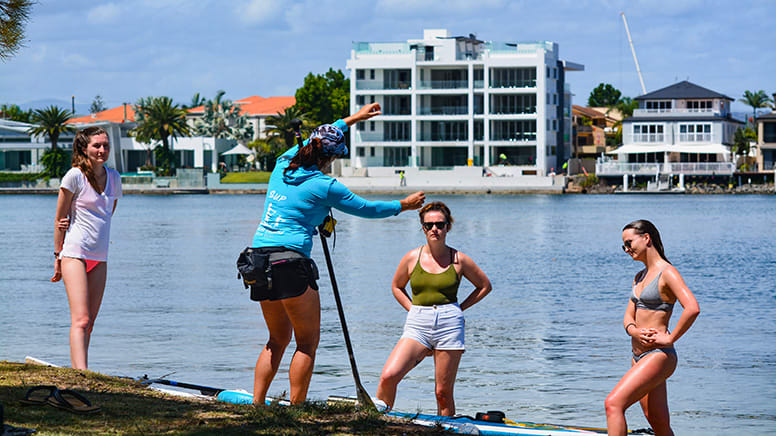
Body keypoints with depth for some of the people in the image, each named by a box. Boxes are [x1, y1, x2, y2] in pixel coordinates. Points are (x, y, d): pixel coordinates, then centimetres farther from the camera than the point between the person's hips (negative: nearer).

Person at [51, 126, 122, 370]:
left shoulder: (114, 178, 9)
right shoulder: (75, 176, -8)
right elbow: (60, 218, -3)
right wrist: (58, 256, -2)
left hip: (99, 258, 6)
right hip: (74, 254, -6)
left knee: (89, 322, 6)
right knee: (80, 320, -17)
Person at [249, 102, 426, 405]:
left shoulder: (283, 164, 12)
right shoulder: (324, 186, -6)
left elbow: (316, 139, 30)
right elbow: (366, 209, 5)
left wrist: (353, 119, 41)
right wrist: (402, 205, 21)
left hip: (260, 256, 8)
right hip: (290, 261, -8)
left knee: (279, 339, 18)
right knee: (308, 342, 1)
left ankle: (256, 405, 12)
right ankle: (296, 410, -3)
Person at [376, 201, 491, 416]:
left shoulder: (459, 260, 3)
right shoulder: (412, 258, 6)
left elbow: (485, 285, 16)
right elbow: (397, 286, 23)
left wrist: (459, 308, 6)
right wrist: (413, 309, 8)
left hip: (449, 325, -1)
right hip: (417, 325, 1)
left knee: (443, 392, -1)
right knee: (388, 376, -18)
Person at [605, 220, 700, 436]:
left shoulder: (667, 273, -11)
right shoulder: (640, 277, 17)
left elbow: (692, 309, -24)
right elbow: (628, 318, 16)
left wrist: (669, 338, -18)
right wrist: (635, 331, -6)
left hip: (658, 355, -9)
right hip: (639, 357, 9)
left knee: (613, 403, -20)